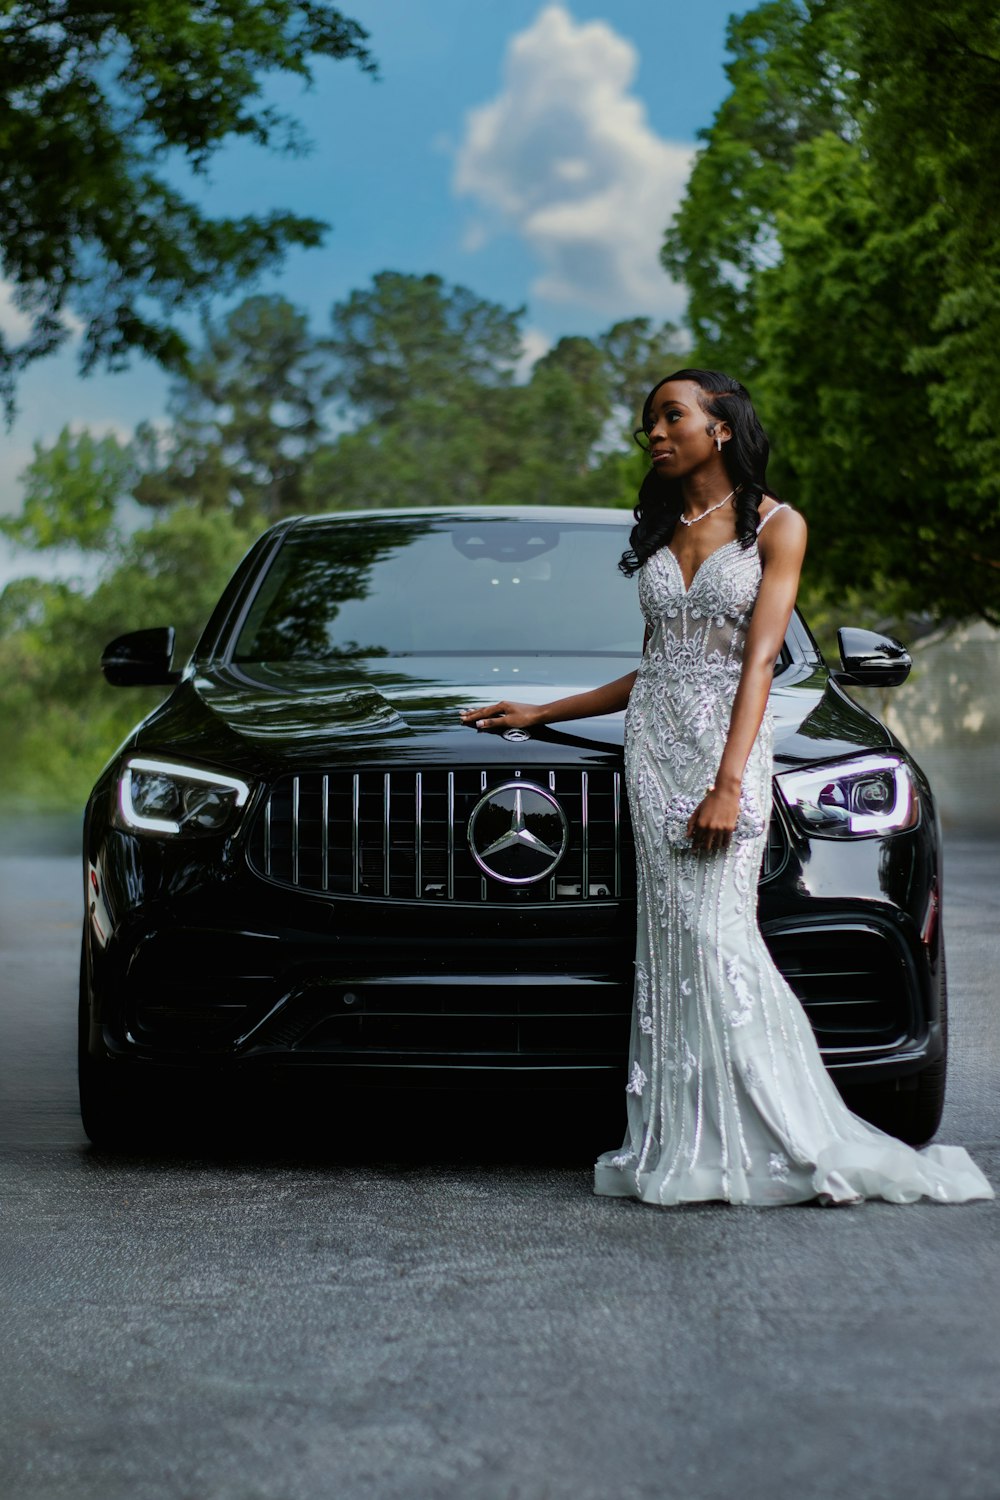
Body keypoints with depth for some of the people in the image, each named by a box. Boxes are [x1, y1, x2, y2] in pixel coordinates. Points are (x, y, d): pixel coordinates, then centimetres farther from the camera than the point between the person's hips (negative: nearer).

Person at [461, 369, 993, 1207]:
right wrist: (538, 713, 23)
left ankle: (776, 1141, -10)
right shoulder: (660, 533, 18)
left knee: (717, 936, -15)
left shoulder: (776, 526, 1)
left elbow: (759, 662, -9)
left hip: (729, 738, -5)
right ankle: (691, 1147, -6)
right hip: (653, 741, 5)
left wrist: (728, 783, -19)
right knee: (673, 936, -5)